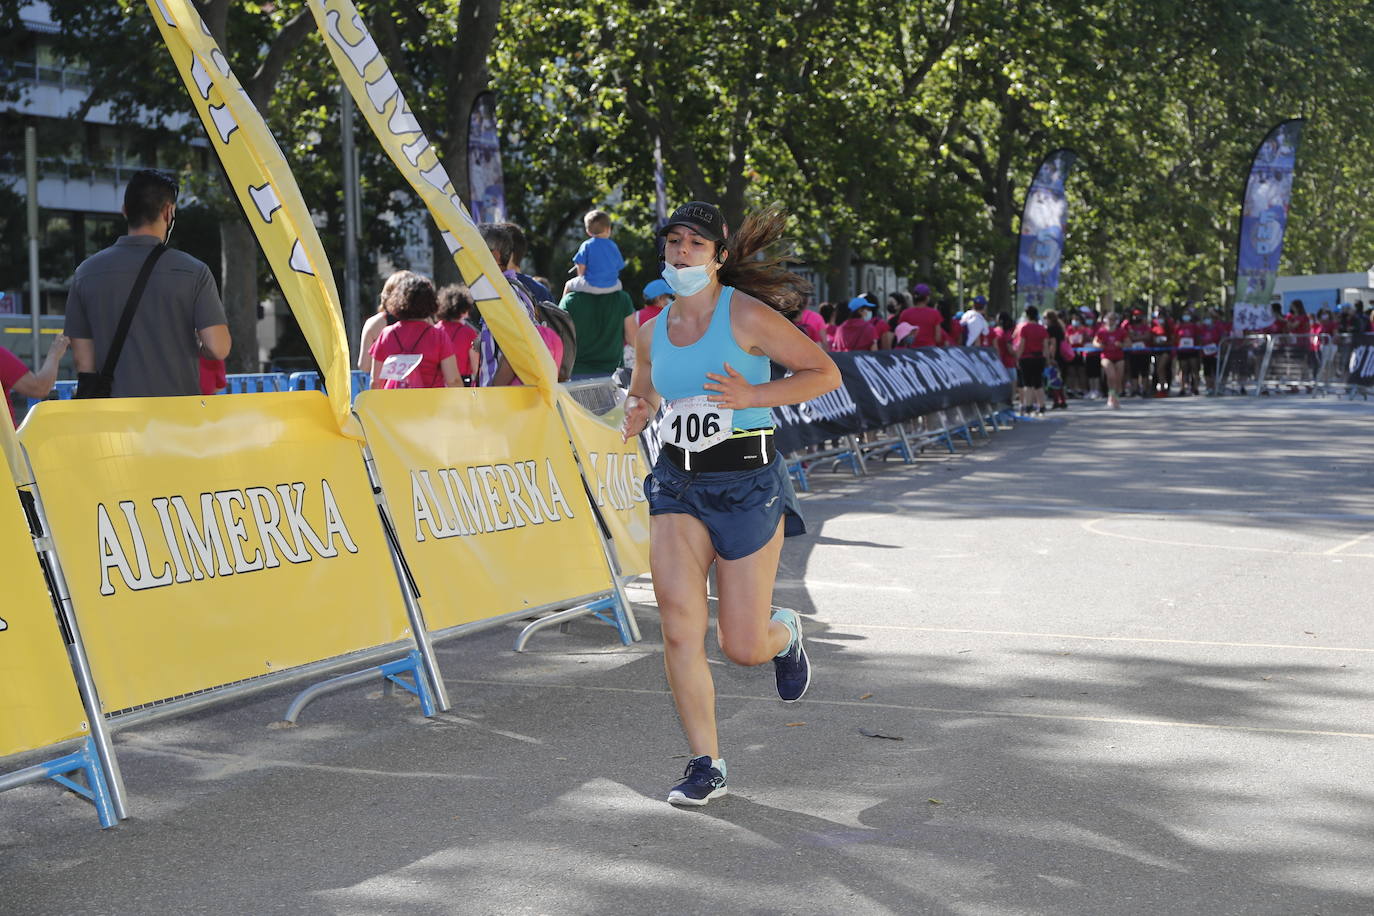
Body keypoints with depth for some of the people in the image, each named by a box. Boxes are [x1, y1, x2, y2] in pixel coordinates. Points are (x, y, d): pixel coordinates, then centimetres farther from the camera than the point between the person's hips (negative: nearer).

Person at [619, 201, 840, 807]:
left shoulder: (746, 315, -9)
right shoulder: (653, 333, 8)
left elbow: (825, 373, -8)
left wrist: (752, 395, -21)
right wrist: (635, 417, 2)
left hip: (748, 483, -4)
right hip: (677, 484, 4)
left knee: (742, 646, 0)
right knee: (679, 628, -12)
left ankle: (784, 633, 39)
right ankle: (705, 766, 2)